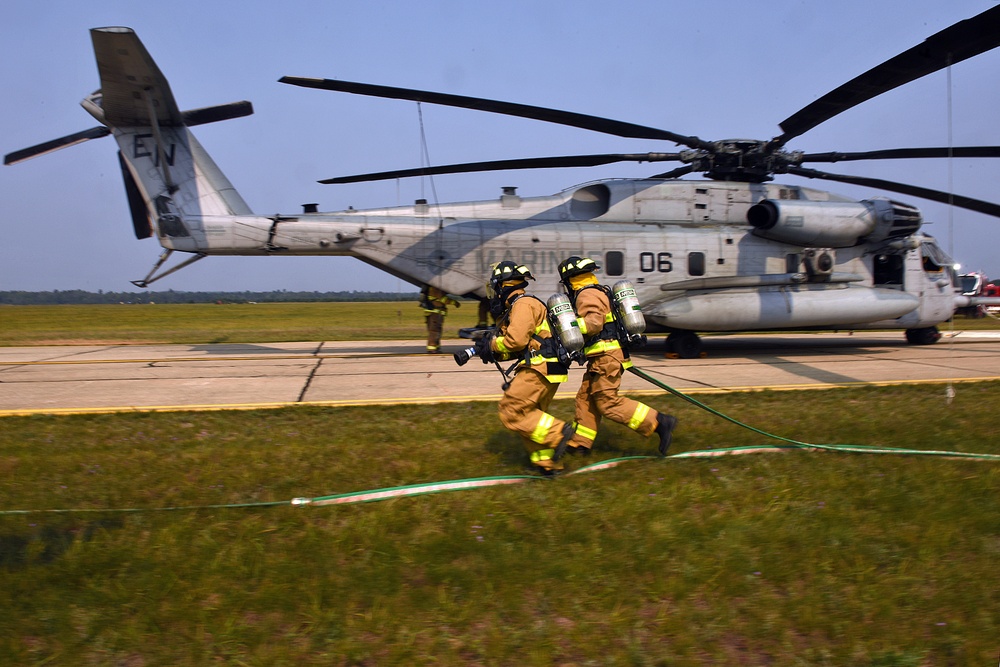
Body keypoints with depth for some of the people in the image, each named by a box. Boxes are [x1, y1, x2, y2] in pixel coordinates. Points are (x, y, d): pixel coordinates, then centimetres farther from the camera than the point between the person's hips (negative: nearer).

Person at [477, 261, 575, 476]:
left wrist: (492, 345, -4)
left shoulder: (523, 304, -10)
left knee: (511, 412, -10)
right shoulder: (516, 306, 22)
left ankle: (557, 433, -12)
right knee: (530, 416, 13)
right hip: (545, 369, 11)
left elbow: (516, 340, -21)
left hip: (540, 369, -11)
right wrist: (495, 353, 9)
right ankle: (548, 463, 15)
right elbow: (521, 348, 21)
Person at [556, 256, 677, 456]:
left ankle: (660, 422, -9)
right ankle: (580, 444, 18)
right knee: (586, 397, 12)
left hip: (605, 357, -11)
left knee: (608, 403, -9)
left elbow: (593, 322, -27)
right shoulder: (600, 291, 20)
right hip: (602, 357, 11)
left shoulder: (588, 295, -12)